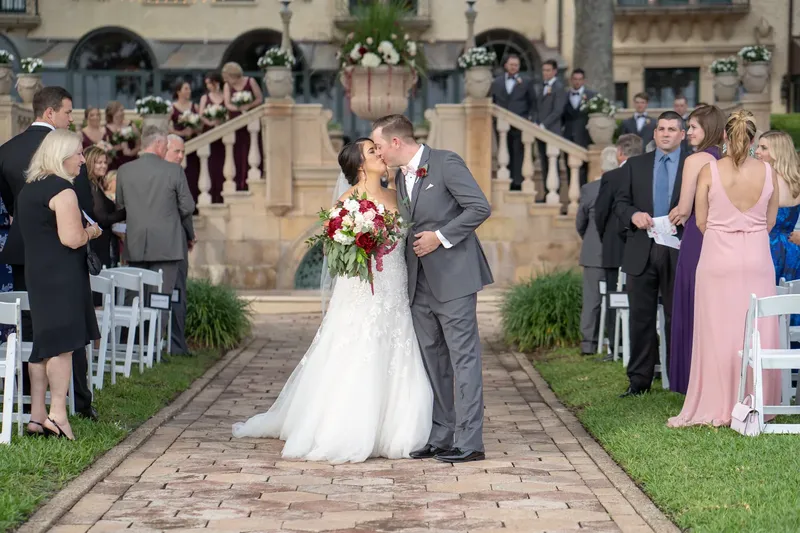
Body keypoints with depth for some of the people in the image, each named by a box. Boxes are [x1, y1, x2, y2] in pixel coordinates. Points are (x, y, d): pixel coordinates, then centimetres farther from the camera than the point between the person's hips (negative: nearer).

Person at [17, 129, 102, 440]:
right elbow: (72, 239, -21)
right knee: (63, 343, -8)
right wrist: (92, 232, -1)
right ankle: (57, 412, -13)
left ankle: (37, 415, 11)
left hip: (35, 274, 9)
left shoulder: (28, 190, 15)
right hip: (61, 275, -9)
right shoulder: (62, 190, -14)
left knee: (43, 345, 10)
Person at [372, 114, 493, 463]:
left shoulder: (446, 163, -9)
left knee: (463, 358, -5)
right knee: (432, 360, 10)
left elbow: (480, 208, -15)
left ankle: (469, 442, -5)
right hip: (420, 284, 8)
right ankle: (441, 437, 16)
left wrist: (440, 237, -16)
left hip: (453, 277, -8)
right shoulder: (400, 177, 16)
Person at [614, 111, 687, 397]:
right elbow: (620, 203, 10)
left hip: (678, 252, -2)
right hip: (641, 252, 2)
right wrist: (633, 214, -11)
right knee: (641, 317, 4)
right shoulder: (635, 165, 11)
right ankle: (639, 380, 9)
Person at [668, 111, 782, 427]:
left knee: (718, 332, 4)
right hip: (757, 259, 1)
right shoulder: (768, 172, -2)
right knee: (757, 334, 6)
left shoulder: (709, 171, -6)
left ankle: (717, 408, 6)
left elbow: (701, 221, 1)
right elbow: (770, 221, 8)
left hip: (718, 257, -1)